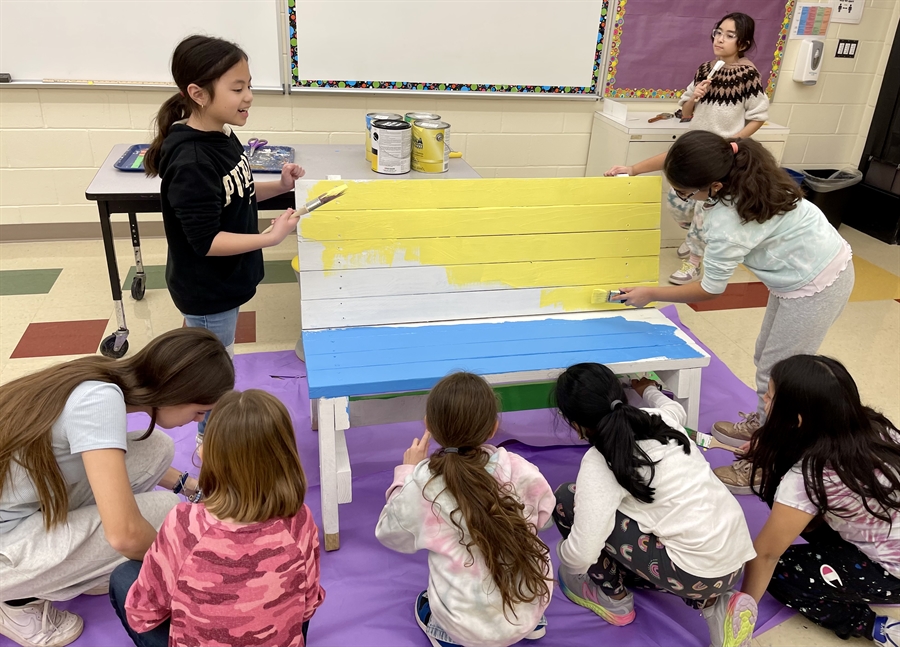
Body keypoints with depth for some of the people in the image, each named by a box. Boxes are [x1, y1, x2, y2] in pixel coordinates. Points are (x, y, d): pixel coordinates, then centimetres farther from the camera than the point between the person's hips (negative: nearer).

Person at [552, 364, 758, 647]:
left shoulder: (599, 463, -16)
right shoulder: (661, 418, 4)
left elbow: (581, 555, -19)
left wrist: (563, 554, 4)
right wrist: (648, 390, 51)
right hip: (736, 556, 8)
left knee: (567, 498, -4)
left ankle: (613, 598, 16)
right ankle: (712, 604, 13)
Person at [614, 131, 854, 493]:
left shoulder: (727, 224, -32)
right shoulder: (735, 164, -12)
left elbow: (710, 290, -17)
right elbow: (680, 159, 11)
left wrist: (649, 295, -8)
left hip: (814, 287, -10)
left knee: (777, 375, 2)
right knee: (766, 357, 23)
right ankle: (763, 424, 43)